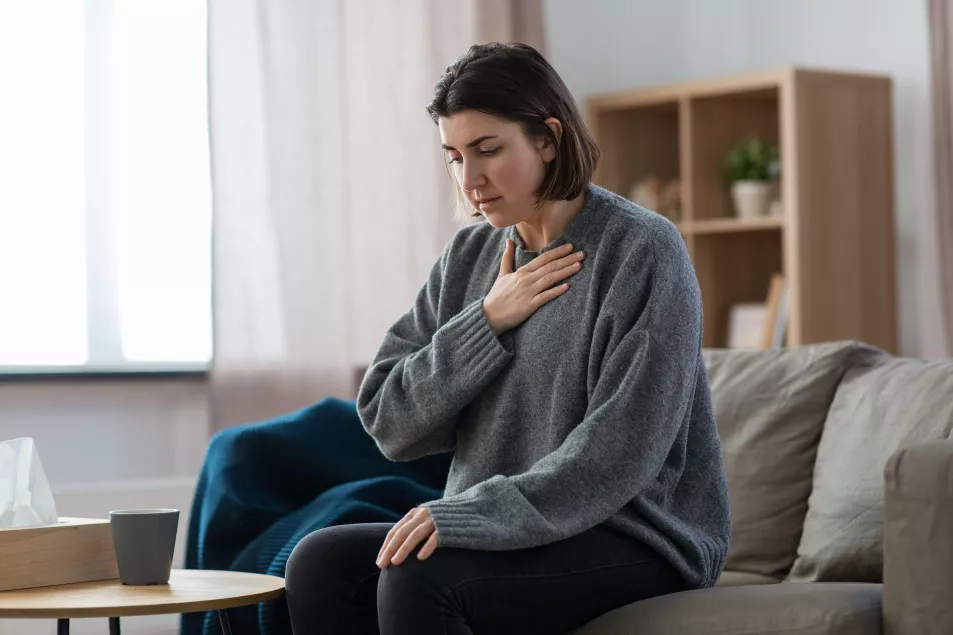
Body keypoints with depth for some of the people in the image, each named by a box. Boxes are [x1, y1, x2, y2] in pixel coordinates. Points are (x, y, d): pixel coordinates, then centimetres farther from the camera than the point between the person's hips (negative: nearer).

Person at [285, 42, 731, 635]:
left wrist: (473, 515, -25)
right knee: (319, 564, -15)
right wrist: (488, 320, -8)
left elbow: (619, 451, -19)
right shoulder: (470, 254, 10)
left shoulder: (642, 249, -10)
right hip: (499, 529, 7)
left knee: (417, 577, -29)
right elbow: (388, 422, 4)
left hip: (636, 540, -7)